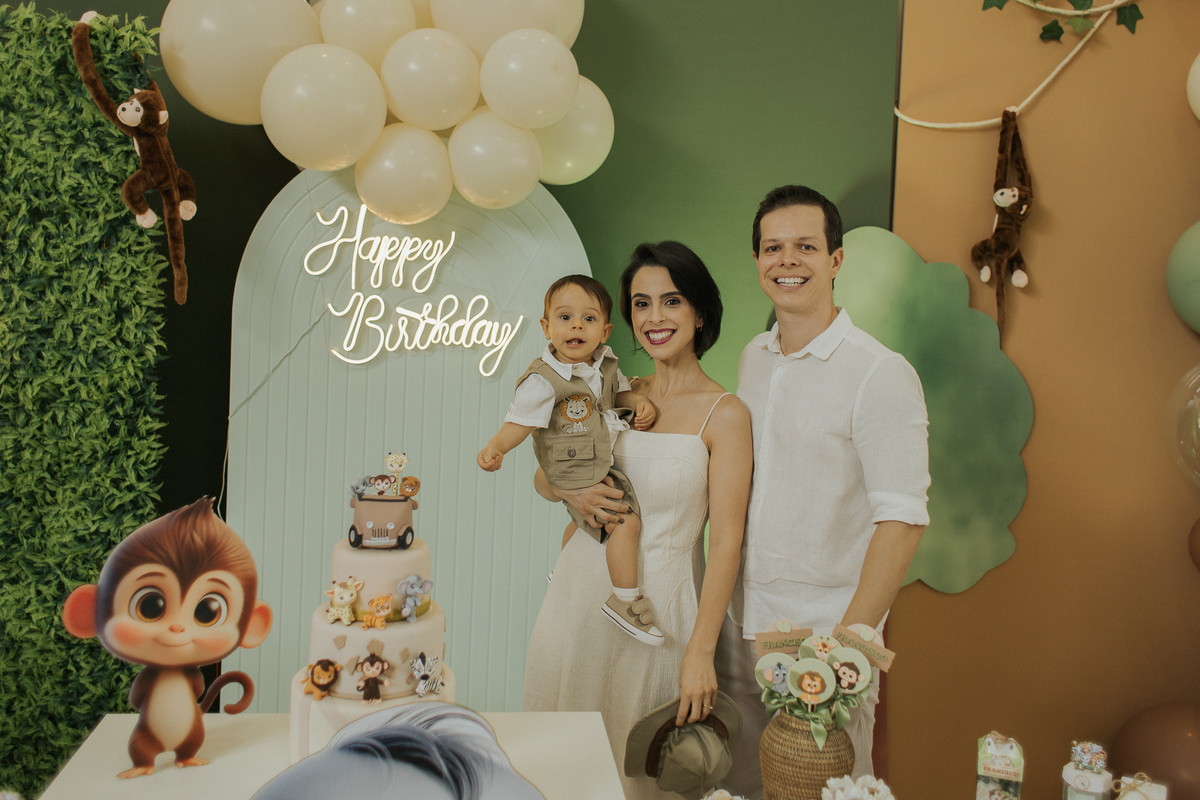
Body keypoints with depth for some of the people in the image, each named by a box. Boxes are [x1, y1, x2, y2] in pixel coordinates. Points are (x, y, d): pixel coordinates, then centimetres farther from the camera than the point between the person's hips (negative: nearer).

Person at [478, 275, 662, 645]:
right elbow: (520, 422, -26)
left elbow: (617, 391, 16)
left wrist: (639, 401, -4)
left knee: (583, 520, 31)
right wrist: (495, 447, -44)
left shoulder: (605, 364, -2)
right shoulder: (543, 380, -25)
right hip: (578, 474, -9)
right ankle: (626, 602, -6)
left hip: (603, 463, 9)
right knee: (626, 521, -19)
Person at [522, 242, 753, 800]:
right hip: (582, 589, 4)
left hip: (658, 604, -4)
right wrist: (571, 490, -10)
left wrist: (701, 652, -17)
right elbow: (543, 478, 14)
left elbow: (726, 539, -12)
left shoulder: (724, 414, -9)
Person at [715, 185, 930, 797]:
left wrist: (850, 640, -20)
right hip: (741, 620, 6)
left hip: (825, 629, -5)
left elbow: (902, 520, -17)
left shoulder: (882, 374, -14)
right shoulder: (752, 357, 7)